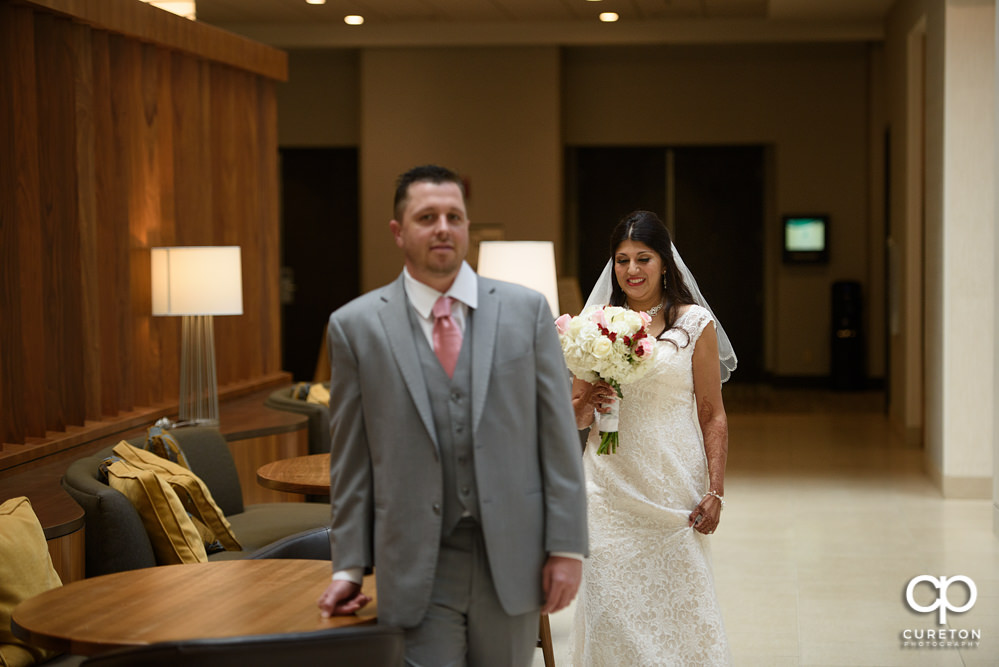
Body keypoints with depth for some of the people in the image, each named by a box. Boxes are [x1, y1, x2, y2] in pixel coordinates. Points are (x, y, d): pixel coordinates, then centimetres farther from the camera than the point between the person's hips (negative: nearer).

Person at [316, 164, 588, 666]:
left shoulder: (526, 310, 3)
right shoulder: (356, 326, 0)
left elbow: (558, 436, 2)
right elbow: (350, 460, 4)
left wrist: (567, 547, -3)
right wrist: (348, 566, 2)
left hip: (511, 563, 2)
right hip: (416, 571, -1)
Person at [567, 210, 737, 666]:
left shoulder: (695, 323, 2)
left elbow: (713, 415, 1)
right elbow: (574, 418, 13)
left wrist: (715, 491, -6)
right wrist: (587, 404, -9)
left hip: (673, 488, -2)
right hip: (611, 487, 2)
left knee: (679, 603, -1)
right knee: (610, 608, 0)